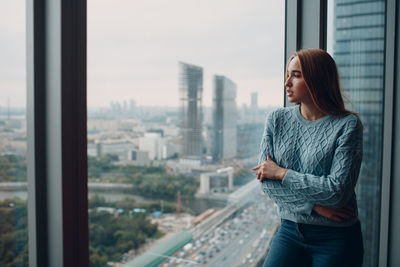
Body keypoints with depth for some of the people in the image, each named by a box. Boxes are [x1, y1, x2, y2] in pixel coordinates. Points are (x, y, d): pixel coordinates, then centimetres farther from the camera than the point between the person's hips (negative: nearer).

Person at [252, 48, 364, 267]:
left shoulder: (348, 125, -9)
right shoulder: (276, 119, 2)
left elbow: (338, 190, -16)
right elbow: (265, 181, -4)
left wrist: (282, 173, -12)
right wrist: (313, 206, -14)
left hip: (336, 239, -2)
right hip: (290, 231, 3)